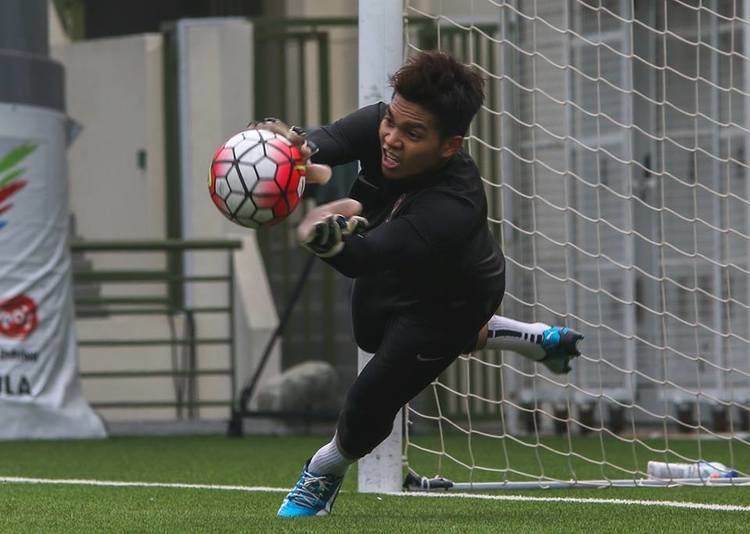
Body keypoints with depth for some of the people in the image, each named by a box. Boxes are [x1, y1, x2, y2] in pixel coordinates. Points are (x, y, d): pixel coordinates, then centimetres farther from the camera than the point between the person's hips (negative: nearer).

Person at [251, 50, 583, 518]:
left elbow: (359, 259, -58)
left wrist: (328, 237, -81)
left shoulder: (453, 207, -49)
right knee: (374, 335, 35)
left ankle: (326, 472, 32)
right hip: (394, 272, 7)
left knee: (370, 404, -6)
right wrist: (296, 147, -72)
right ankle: (538, 341, 46)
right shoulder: (382, 124, -32)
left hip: (450, 300, -7)